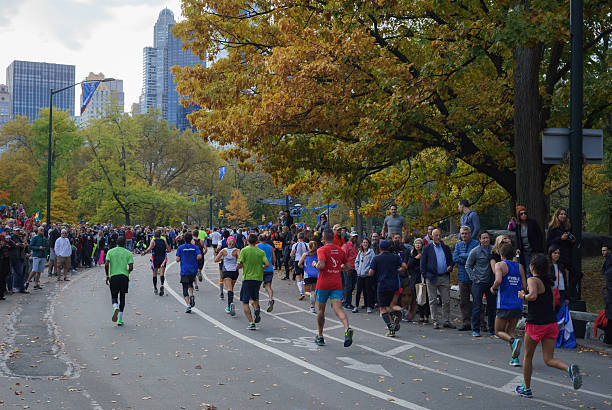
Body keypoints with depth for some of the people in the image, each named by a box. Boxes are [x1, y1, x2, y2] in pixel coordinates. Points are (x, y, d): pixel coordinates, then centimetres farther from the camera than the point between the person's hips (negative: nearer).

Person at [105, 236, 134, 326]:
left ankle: (115, 307, -21)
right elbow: (131, 267, -6)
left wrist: (107, 276, 3)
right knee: (122, 297, 12)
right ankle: (120, 319, 6)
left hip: (113, 276, 0)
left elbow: (106, 264, -7)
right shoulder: (128, 253, 3)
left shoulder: (110, 251, 4)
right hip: (124, 276, 0)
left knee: (114, 296, 14)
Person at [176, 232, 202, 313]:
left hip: (184, 271, -2)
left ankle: (188, 304, -13)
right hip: (193, 270, 2)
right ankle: (191, 295, -2)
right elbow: (199, 256, -12)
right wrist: (194, 259, 8)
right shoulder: (195, 247, 2)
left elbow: (177, 260, -5)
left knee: (185, 289, 2)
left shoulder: (180, 248, -1)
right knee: (190, 284, 26)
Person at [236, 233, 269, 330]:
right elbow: (267, 264, -8)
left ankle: (251, 323, -8)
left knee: (245, 302, 3)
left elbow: (238, 266, -11)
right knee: (254, 297, 26)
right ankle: (256, 308, -5)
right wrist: (260, 268, 11)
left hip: (247, 278, -3)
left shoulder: (244, 250, -6)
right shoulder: (261, 252, 2)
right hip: (258, 278, 3)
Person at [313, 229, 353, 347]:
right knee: (338, 309, -7)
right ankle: (347, 329, -34)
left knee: (320, 310, 13)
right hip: (337, 284, 3)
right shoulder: (340, 250, 9)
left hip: (323, 284, -3)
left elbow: (321, 265, -22)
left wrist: (315, 265, -2)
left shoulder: (321, 250, -8)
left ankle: (320, 337, 23)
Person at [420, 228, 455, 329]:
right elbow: (422, 263, 1)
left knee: (446, 301, 2)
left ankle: (447, 321, 10)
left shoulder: (446, 248, 12)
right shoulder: (427, 248, 3)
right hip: (432, 278, -2)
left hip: (444, 277, 2)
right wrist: (426, 275, -8)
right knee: (433, 301, 2)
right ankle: (435, 322, 8)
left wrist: (450, 266, -3)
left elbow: (451, 260, 18)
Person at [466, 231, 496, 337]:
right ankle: (475, 330, 2)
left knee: (492, 306, 8)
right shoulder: (474, 251, -7)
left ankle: (492, 329, 19)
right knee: (477, 306, -5)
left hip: (490, 282, 4)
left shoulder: (493, 249, 3)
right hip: (478, 283, -4)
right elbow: (468, 266, 1)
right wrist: (474, 279, -6)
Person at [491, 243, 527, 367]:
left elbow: (498, 280, -21)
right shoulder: (519, 266, 11)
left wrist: (493, 288, -1)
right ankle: (515, 359, 3)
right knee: (510, 331, 17)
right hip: (518, 305, 5)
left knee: (499, 331, 10)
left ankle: (514, 341, -21)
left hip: (505, 304, -5)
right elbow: (524, 286, 8)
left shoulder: (500, 265, -3)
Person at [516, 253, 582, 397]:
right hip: (552, 323, 6)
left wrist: (523, 296, -10)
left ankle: (526, 388, 23)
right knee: (549, 359, 7)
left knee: (527, 356, 13)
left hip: (535, 324, -6)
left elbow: (533, 295, -30)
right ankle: (570, 368, -22)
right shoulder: (548, 281, 11)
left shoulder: (533, 280, -11)